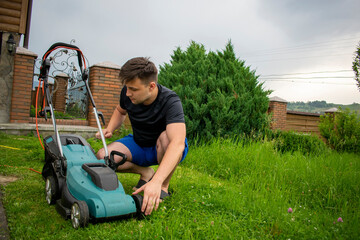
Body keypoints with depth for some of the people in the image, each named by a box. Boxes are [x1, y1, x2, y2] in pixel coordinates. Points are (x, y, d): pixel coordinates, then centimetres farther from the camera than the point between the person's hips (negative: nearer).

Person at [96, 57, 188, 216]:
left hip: (163, 150, -4)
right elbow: (120, 111, 13)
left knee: (166, 137, -40)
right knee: (102, 157, -20)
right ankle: (145, 172, 3)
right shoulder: (127, 93, -13)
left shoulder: (170, 102, -32)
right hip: (139, 145, 5)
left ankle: (163, 188, -16)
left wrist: (156, 182, -57)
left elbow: (178, 143, -46)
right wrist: (109, 129, -8)